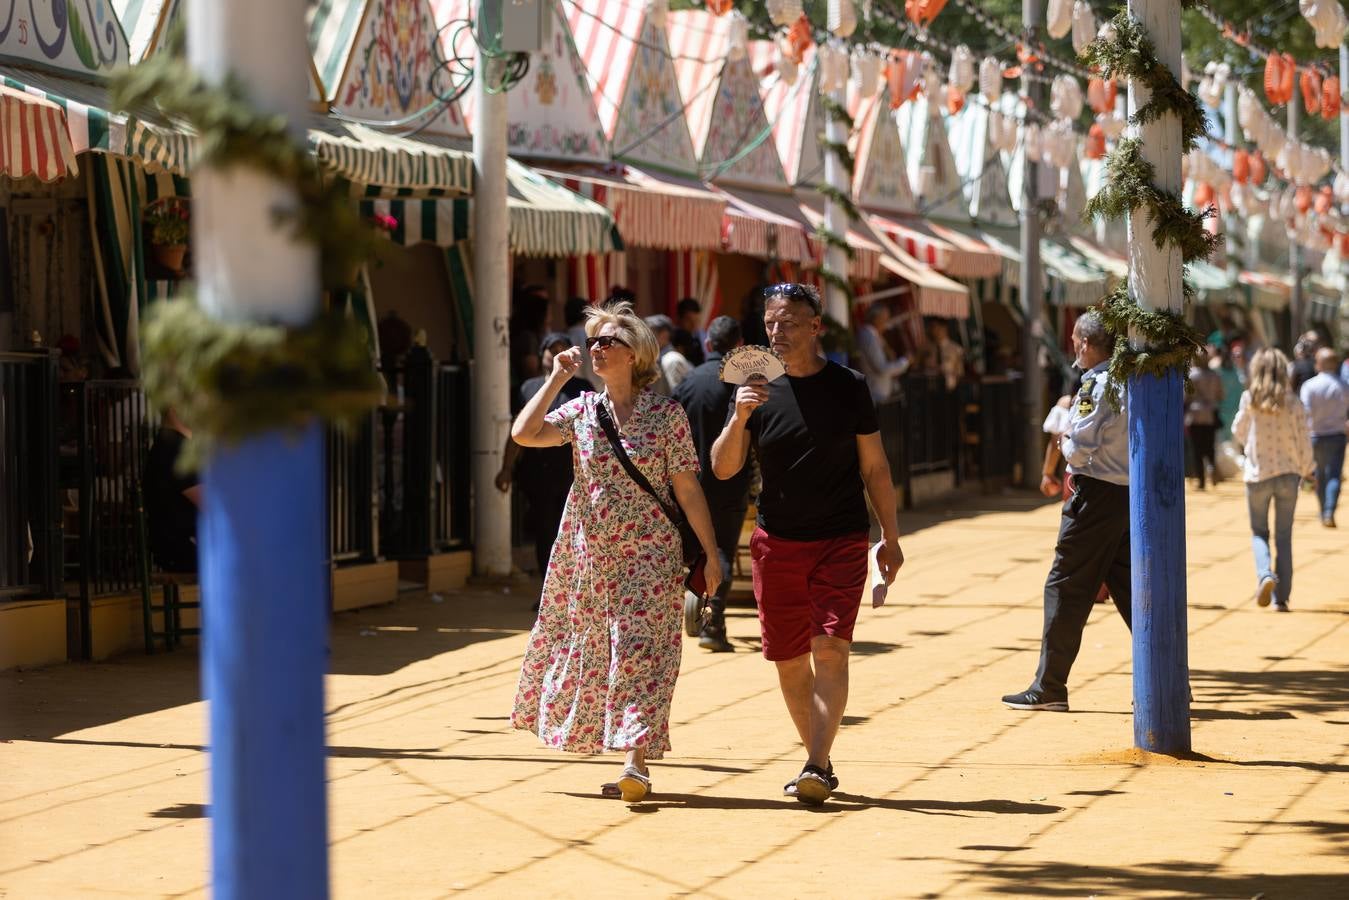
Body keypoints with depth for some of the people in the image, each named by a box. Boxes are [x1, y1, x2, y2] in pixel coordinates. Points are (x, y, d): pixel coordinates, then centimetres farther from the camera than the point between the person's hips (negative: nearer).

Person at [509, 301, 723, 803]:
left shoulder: (667, 414, -3)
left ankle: (637, 765, -14)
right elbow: (524, 433, -9)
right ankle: (632, 760, 17)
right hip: (587, 555, 4)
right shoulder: (582, 411, 6)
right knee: (590, 653, 7)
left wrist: (711, 553, -3)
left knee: (641, 653, -11)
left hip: (649, 556, -4)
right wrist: (557, 379, -6)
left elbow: (687, 490, -2)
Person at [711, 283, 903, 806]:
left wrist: (890, 538, 6)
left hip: (842, 541, -2)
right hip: (777, 542, 2)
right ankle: (818, 760, 19)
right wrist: (739, 417, -20)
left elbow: (874, 467, 6)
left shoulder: (848, 387, 0)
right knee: (789, 660, 5)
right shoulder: (757, 390, 2)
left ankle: (817, 767, -19)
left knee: (830, 649, -15)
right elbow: (723, 469, -3)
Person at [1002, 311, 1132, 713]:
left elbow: (1080, 447, -21)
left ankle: (1049, 688, 4)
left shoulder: (1096, 385, -14)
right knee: (1131, 589, 13)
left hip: (1097, 497, -8)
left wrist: (1064, 443, 2)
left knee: (1066, 588, 0)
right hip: (1131, 494, 8)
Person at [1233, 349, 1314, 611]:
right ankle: (1281, 597, 9)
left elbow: (1239, 434, 4)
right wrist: (1307, 469, 14)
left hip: (1258, 474, -1)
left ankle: (1265, 575, -13)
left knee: (1259, 532, 14)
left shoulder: (1250, 399, -8)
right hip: (1287, 474, 1)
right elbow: (1303, 441, -1)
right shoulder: (1293, 402, -6)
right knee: (1284, 537, 10)